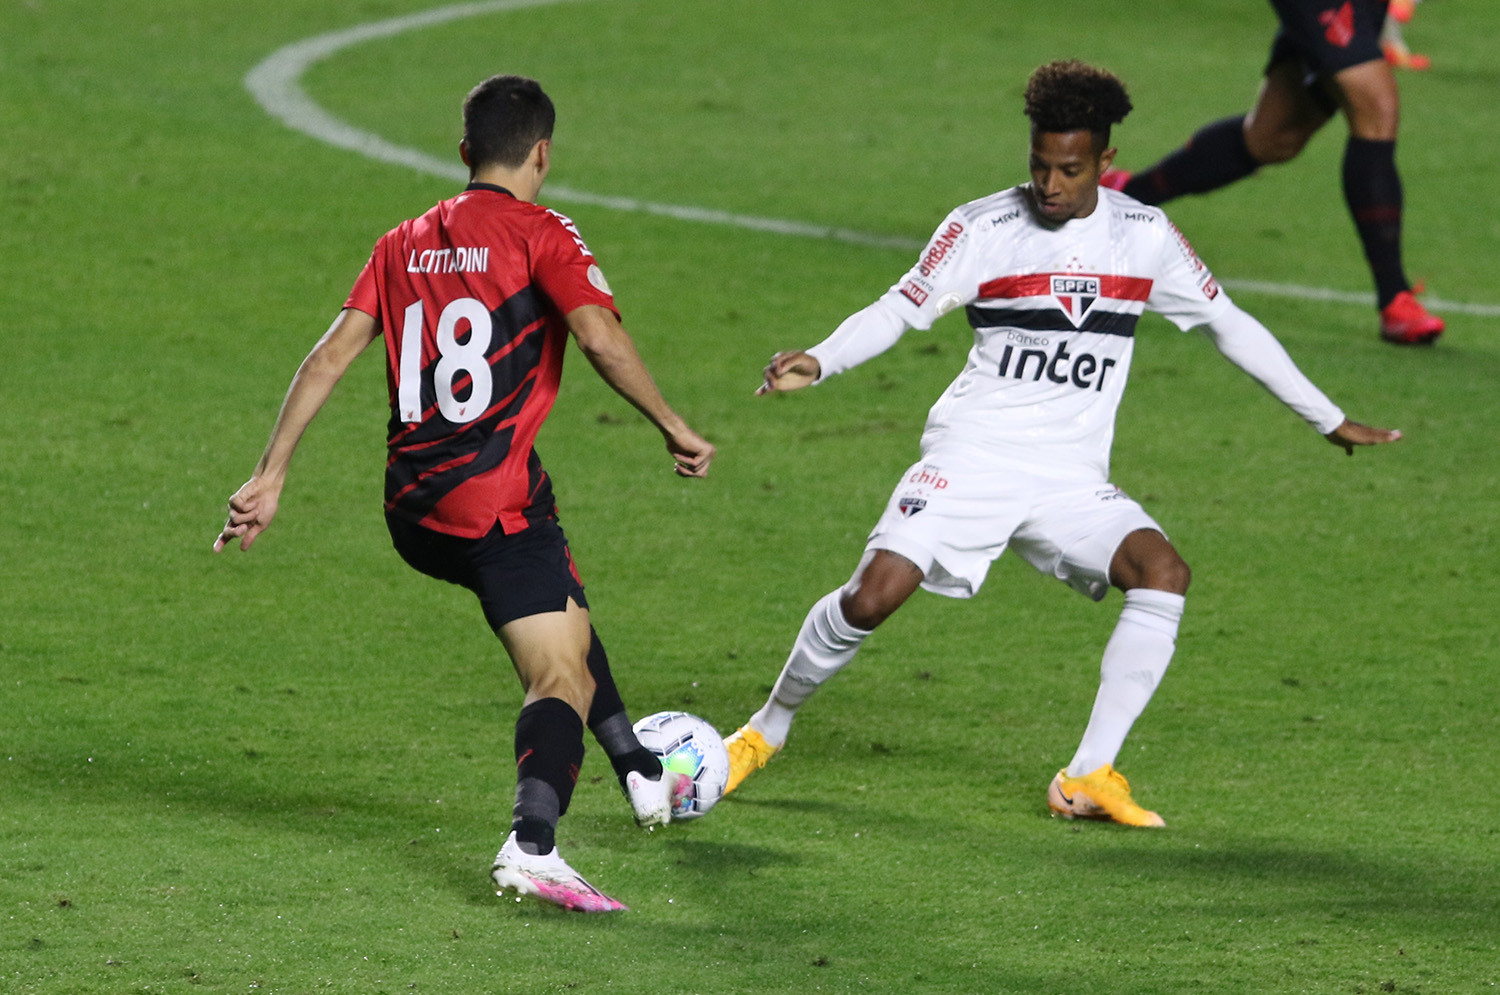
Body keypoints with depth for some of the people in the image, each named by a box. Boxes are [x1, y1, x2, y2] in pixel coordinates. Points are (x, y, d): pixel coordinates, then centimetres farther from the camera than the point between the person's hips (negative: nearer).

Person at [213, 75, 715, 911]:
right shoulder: (538, 234, -4)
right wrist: (675, 429, -5)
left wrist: (271, 476, 9)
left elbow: (330, 357, 9)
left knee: (565, 616, 31)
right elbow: (604, 341, -16)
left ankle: (645, 779, 43)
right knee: (562, 677, -11)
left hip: (413, 511, 7)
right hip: (497, 499, -7)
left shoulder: (405, 244, 14)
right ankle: (533, 845, -35)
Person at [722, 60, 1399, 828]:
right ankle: (766, 730, 8)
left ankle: (1087, 778, -18)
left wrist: (1330, 420, 17)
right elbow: (898, 310, -1)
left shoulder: (1144, 236, 4)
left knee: (1163, 571, -23)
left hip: (1072, 478, 3)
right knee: (872, 597, -20)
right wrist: (817, 363, -21)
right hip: (971, 457, -3)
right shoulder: (982, 228, -5)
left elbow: (1227, 324, 14)